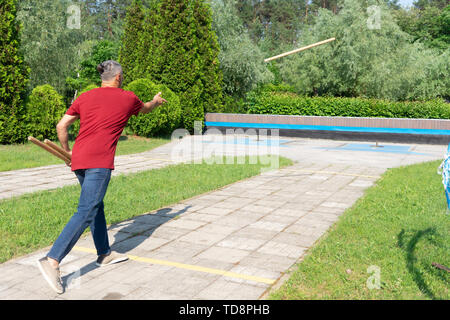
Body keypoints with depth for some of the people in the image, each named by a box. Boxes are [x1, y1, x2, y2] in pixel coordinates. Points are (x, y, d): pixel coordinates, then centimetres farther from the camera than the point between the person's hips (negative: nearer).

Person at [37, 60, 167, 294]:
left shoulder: (85, 97, 15)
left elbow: (61, 126, 11)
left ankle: (104, 254, 29)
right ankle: (52, 260, -19)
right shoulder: (128, 98, 8)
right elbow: (146, 108, 30)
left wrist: (67, 151, 24)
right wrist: (156, 101, 52)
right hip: (99, 162, -6)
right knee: (85, 212, -10)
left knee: (96, 206, 18)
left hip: (79, 160, 7)